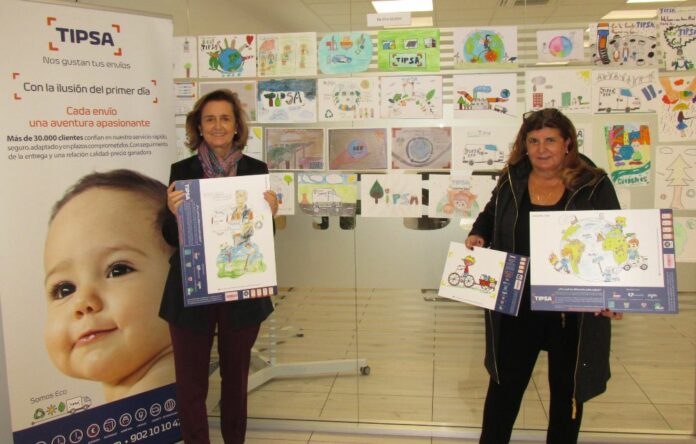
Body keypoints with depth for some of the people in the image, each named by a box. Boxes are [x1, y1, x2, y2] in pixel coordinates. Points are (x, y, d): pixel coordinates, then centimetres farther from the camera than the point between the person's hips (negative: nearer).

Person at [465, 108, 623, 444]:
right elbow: (491, 215, 16)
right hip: (516, 307, 2)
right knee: (505, 384, 14)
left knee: (567, 388, 17)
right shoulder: (512, 180, -1)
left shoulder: (594, 185, -8)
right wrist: (478, 234, -5)